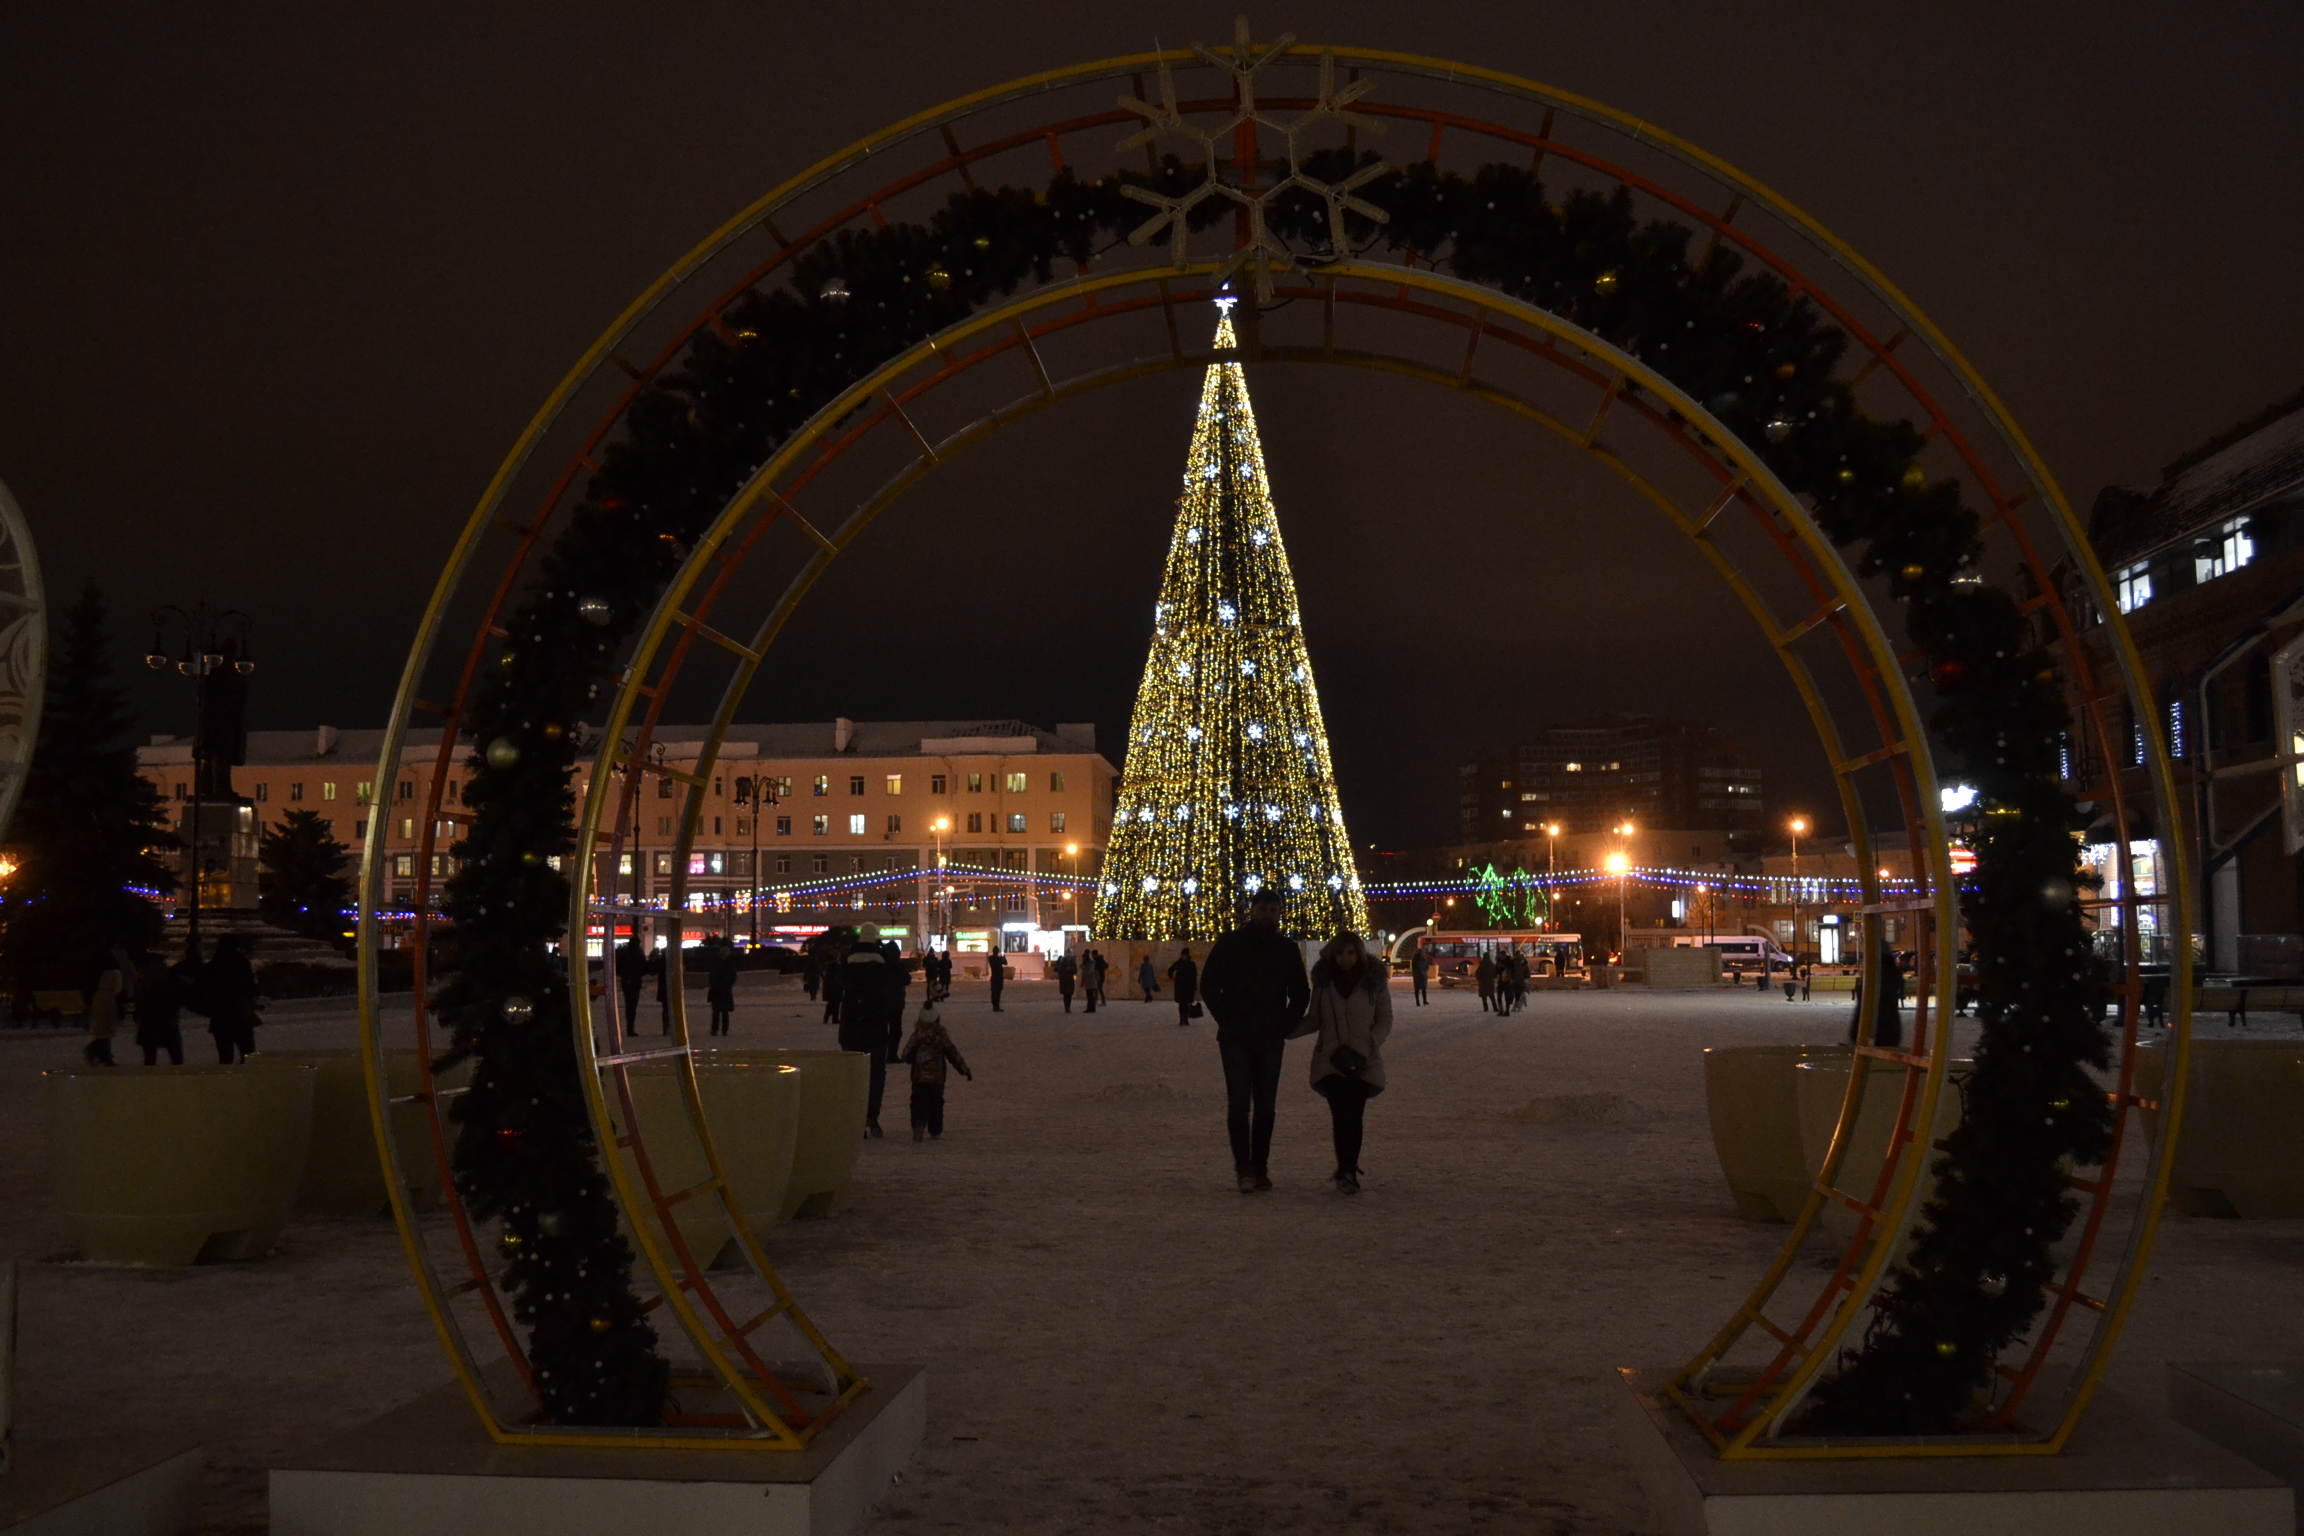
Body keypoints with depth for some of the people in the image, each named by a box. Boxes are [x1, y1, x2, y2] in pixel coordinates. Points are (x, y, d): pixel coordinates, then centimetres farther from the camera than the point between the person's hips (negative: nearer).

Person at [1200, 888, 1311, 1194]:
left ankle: (1259, 1167, 10)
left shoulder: (1287, 948, 8)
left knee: (1266, 1106, 5)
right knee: (1239, 1102, -9)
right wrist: (1227, 1018, -5)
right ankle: (1243, 1167, -7)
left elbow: (1301, 993, 17)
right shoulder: (1230, 943, 0)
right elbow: (1208, 984, 2)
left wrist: (1287, 1025, 5)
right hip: (1236, 1039, -3)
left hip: (1271, 1040, 3)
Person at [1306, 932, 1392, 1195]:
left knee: (1353, 1115, -3)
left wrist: (1363, 1049, -10)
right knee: (1341, 1114, -11)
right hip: (1331, 1061, 0)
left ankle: (1347, 1172, 9)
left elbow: (1384, 1020, 3)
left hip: (1363, 1062, 0)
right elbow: (1314, 1020, 8)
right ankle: (1347, 1173, -7)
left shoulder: (1374, 981, 0)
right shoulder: (1323, 981, 3)